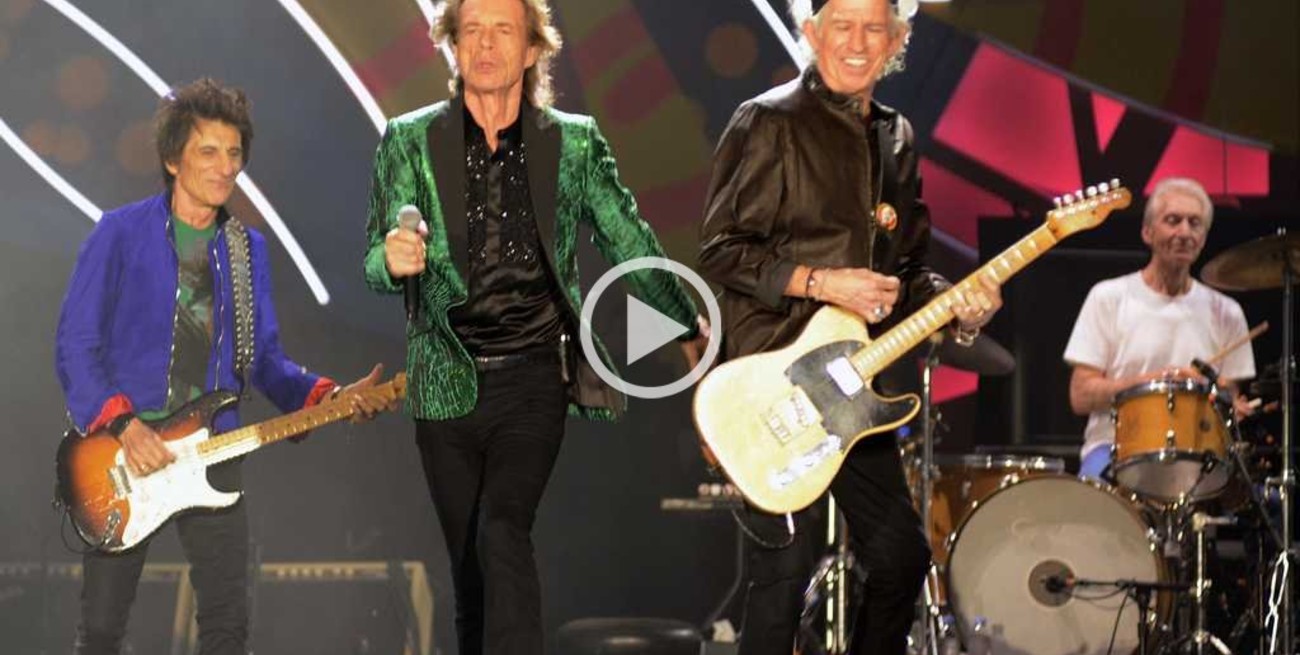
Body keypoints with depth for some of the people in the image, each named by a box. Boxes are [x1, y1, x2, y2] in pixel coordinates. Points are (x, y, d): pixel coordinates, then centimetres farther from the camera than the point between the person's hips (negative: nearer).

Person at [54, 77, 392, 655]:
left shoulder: (247, 250, 11)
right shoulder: (120, 234, -3)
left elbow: (264, 359, 14)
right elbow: (75, 345, -6)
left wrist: (326, 397, -3)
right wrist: (122, 424, -18)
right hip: (122, 453, -3)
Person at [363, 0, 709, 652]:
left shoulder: (574, 142, 4)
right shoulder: (410, 141, 3)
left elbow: (629, 243, 14)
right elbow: (376, 266, -1)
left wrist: (690, 326, 21)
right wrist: (395, 261, -25)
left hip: (533, 378, -2)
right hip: (449, 384, 2)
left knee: (502, 532, -20)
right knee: (469, 564, 8)